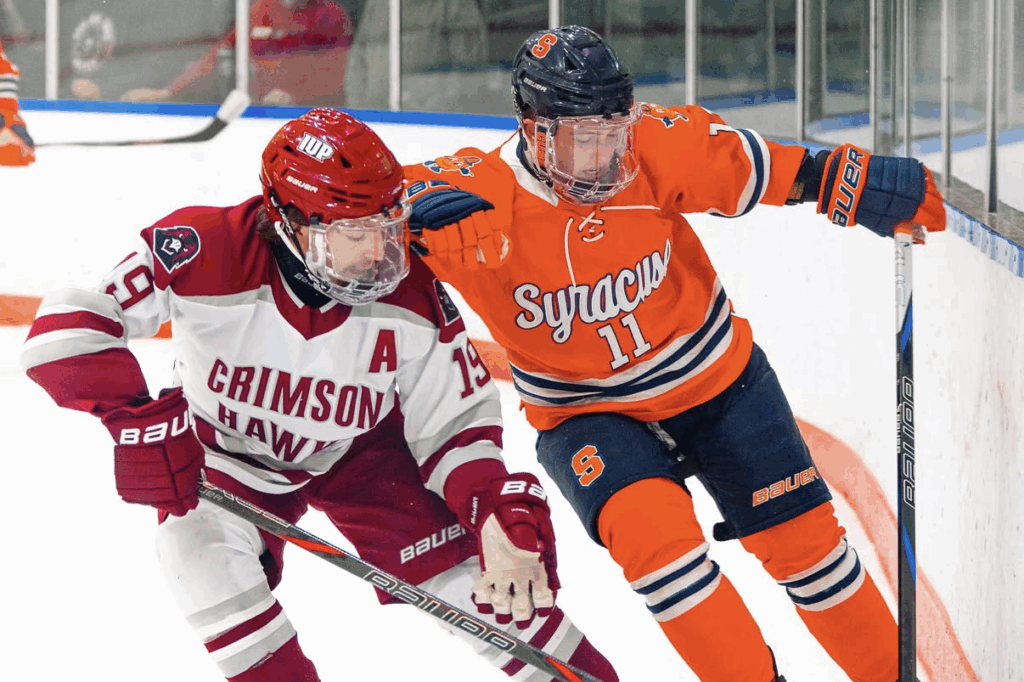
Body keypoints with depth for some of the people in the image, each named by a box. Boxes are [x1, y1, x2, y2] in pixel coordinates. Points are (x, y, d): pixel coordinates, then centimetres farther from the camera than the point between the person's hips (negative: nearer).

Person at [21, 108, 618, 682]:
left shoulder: (412, 298, -27)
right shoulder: (205, 253, -37)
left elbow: (457, 425, -15)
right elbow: (70, 324, -34)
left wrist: (505, 515, -30)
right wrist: (134, 417, -44)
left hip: (359, 447, 1)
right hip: (227, 448, -1)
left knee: (464, 565, -10)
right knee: (201, 541, -29)